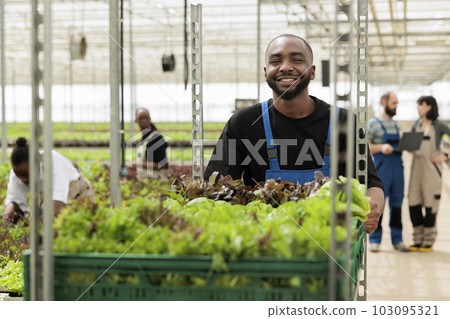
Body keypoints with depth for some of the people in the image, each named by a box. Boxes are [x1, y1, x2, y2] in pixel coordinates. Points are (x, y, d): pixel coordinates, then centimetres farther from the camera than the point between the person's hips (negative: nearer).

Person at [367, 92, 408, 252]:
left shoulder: (396, 124, 17)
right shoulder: (373, 123, -2)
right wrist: (381, 147, -22)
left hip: (398, 167, 6)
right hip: (382, 168, -6)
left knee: (397, 204, 7)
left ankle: (397, 240, 13)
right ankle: (375, 240, 4)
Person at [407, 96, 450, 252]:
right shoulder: (416, 125, 12)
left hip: (431, 167, -5)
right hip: (417, 165, 5)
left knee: (430, 203, -1)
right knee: (413, 202, 1)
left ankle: (429, 241, 8)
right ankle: (418, 240, 12)